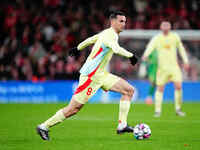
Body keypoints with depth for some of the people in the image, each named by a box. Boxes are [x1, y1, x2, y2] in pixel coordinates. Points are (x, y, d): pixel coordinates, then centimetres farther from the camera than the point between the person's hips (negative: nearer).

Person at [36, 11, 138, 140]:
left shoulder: (107, 33, 12)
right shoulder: (110, 35, -18)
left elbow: (90, 39, 28)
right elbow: (116, 49, -39)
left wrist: (78, 48, 41)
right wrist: (131, 55, -29)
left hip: (101, 75, 10)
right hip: (90, 76, -10)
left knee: (129, 90, 0)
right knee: (73, 109, -6)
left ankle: (122, 125, -2)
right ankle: (44, 127, 8)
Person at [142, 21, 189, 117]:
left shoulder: (175, 36, 6)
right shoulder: (157, 38, -3)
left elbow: (181, 48, 20)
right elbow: (151, 46, -21)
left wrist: (185, 61, 17)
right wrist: (145, 55, -40)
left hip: (174, 66, 2)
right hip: (162, 67, -2)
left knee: (178, 86, -9)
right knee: (160, 88, -3)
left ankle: (178, 109, 5)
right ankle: (158, 110, 6)